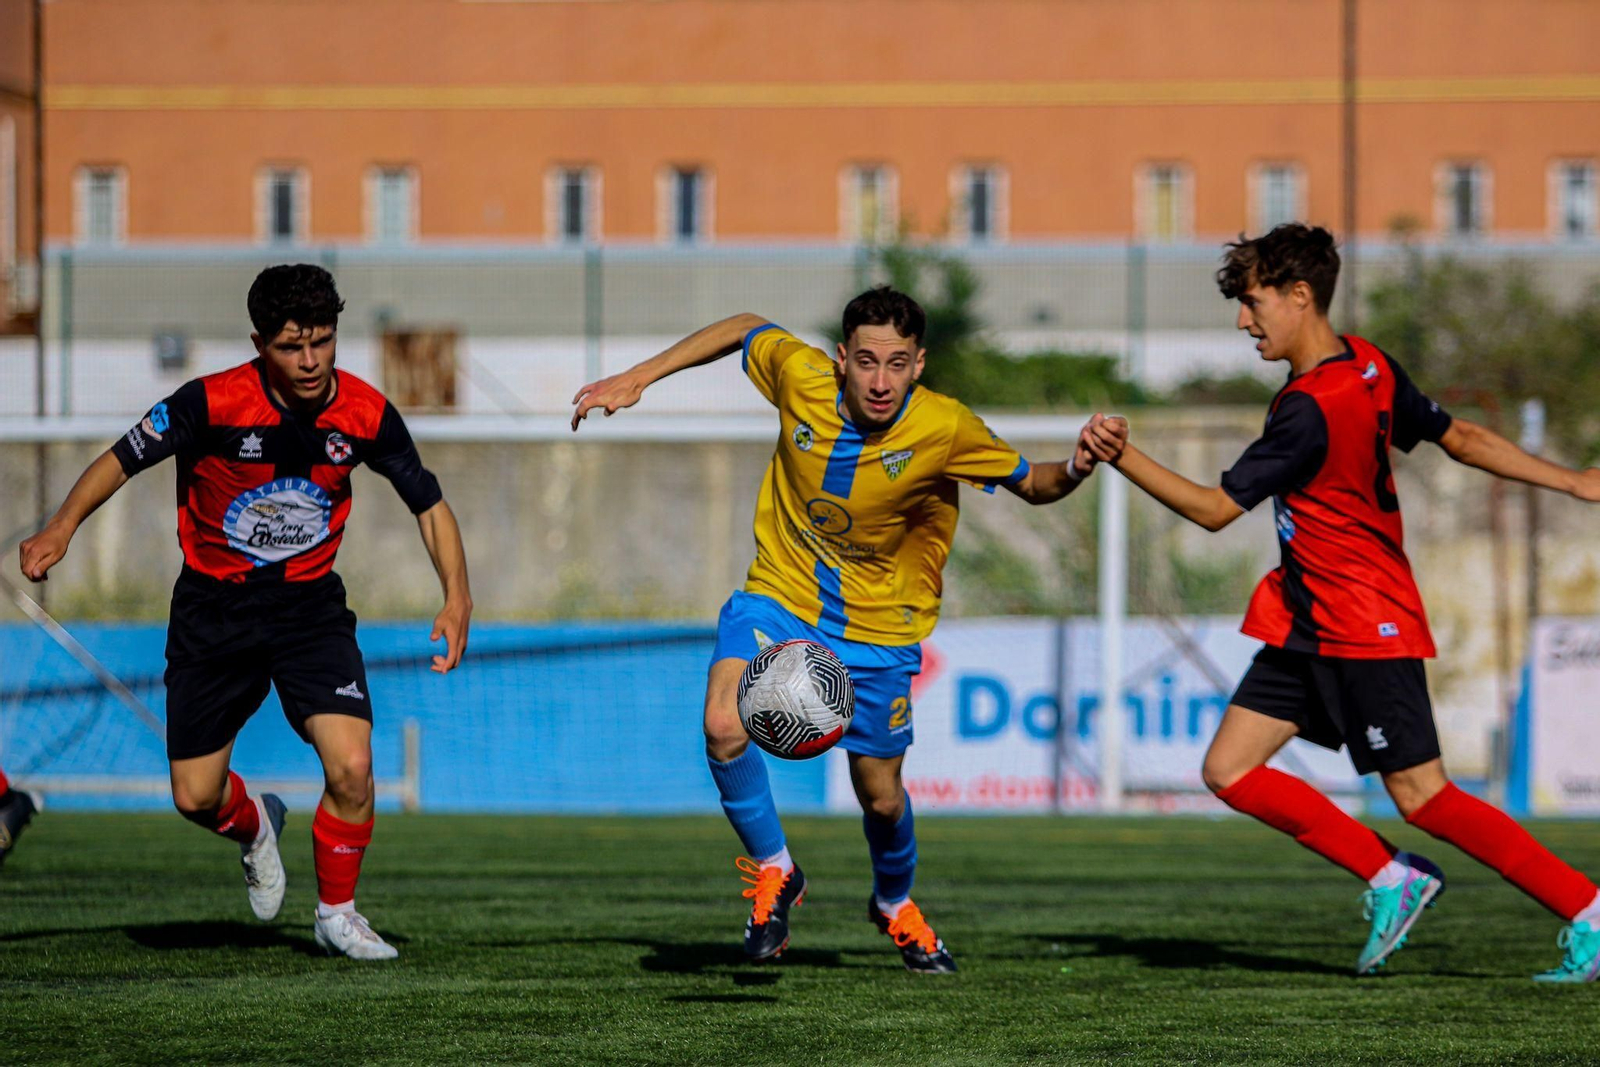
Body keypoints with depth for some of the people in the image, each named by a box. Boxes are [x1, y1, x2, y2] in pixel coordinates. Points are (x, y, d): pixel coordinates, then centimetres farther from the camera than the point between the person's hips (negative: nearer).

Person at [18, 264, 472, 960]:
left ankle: (337, 912, 7)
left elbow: (427, 502, 2)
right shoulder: (214, 403, -20)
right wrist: (63, 527, -25)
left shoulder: (366, 414, -12)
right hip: (214, 607, -1)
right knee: (195, 797, 2)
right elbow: (124, 458, -9)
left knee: (351, 769, -19)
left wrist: (456, 594, -9)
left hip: (310, 603, 1)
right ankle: (254, 827, 41)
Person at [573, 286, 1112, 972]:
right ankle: (773, 873, 1)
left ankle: (896, 905, 44)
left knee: (881, 798, 9)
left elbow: (1032, 486, -5)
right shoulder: (800, 378, -18)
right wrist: (637, 379, 3)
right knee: (725, 730, -26)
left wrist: (1076, 470, -27)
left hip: (877, 629, 0)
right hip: (780, 600, 0)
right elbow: (746, 328, 3)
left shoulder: (946, 431, -21)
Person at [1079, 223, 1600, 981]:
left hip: (1365, 626, -9)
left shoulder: (1309, 412, -24)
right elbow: (1461, 439, 11)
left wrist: (1124, 459, -25)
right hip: (1309, 625, 9)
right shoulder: (1368, 366, 5)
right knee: (1229, 770, 2)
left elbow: (1215, 509, -20)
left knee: (1422, 797, -5)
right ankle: (1391, 880, 9)